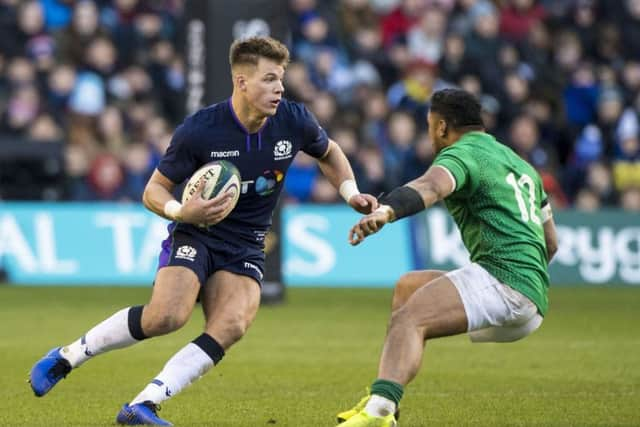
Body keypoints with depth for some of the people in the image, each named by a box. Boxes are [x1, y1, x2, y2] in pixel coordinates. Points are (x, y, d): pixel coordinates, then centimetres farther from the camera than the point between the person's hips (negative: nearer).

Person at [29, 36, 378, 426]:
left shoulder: (294, 121, -6)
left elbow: (329, 152, 19)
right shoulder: (199, 130, -16)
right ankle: (66, 357, -10)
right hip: (195, 234, -4)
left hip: (246, 249, 4)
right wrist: (181, 211, -25)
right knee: (168, 315, -30)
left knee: (231, 326, -26)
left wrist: (351, 193, 5)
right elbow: (154, 190, -5)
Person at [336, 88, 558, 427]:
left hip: (502, 279, -10)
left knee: (408, 320, -26)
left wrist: (385, 211, -44)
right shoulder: (520, 164, 27)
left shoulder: (462, 153, -1)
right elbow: (550, 243, 32)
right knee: (408, 286, 23)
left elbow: (431, 187, -26)